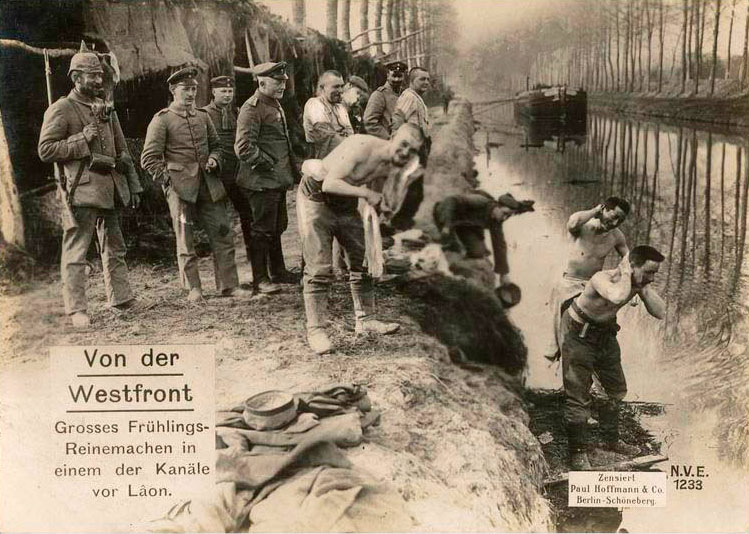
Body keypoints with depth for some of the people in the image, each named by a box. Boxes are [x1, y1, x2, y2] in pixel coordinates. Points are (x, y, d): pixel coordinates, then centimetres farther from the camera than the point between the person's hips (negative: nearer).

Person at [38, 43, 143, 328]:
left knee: (115, 249, 13)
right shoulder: (61, 109, -4)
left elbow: (122, 151, 20)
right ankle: (77, 310, -1)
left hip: (111, 188, 7)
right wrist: (82, 139, -15)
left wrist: (133, 186, 15)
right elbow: (45, 149, -9)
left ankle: (121, 302, 22)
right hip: (82, 189, -7)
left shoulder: (105, 109, 17)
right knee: (76, 251, -5)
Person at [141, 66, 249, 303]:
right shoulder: (162, 120, -3)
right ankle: (193, 288, 13)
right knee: (185, 239, 3)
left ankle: (228, 285, 10)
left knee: (223, 232, 3)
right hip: (180, 187, -5)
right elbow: (149, 158, -5)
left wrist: (214, 160, 4)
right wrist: (167, 180, -10)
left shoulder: (203, 116, 13)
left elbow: (216, 145, 25)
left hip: (209, 185, 5)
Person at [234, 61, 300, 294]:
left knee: (277, 227, 18)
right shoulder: (252, 108, -15)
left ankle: (278, 272, 30)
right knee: (262, 230, -2)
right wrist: (267, 165, -17)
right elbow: (244, 147, -24)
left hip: (279, 180, 10)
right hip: (262, 181, -10)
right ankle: (260, 278, 7)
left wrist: (292, 168, 16)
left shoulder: (275, 105, 15)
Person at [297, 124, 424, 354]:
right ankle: (315, 329, -5)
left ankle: (365, 320, 23)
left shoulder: (391, 166, -4)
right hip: (315, 197, -8)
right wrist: (366, 193, -32)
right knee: (319, 268, -11)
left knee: (363, 261, 10)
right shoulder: (362, 147, -29)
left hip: (344, 204, 8)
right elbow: (330, 184, -34)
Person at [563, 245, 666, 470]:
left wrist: (644, 287, -23)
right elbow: (618, 296, -56)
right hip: (578, 333, -8)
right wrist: (626, 273, -38)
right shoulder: (603, 279, -33)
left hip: (605, 333, 8)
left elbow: (660, 313, -15)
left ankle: (611, 439, 37)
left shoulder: (639, 282, -10)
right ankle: (578, 453, 7)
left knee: (617, 389, 18)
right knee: (578, 396, -5)